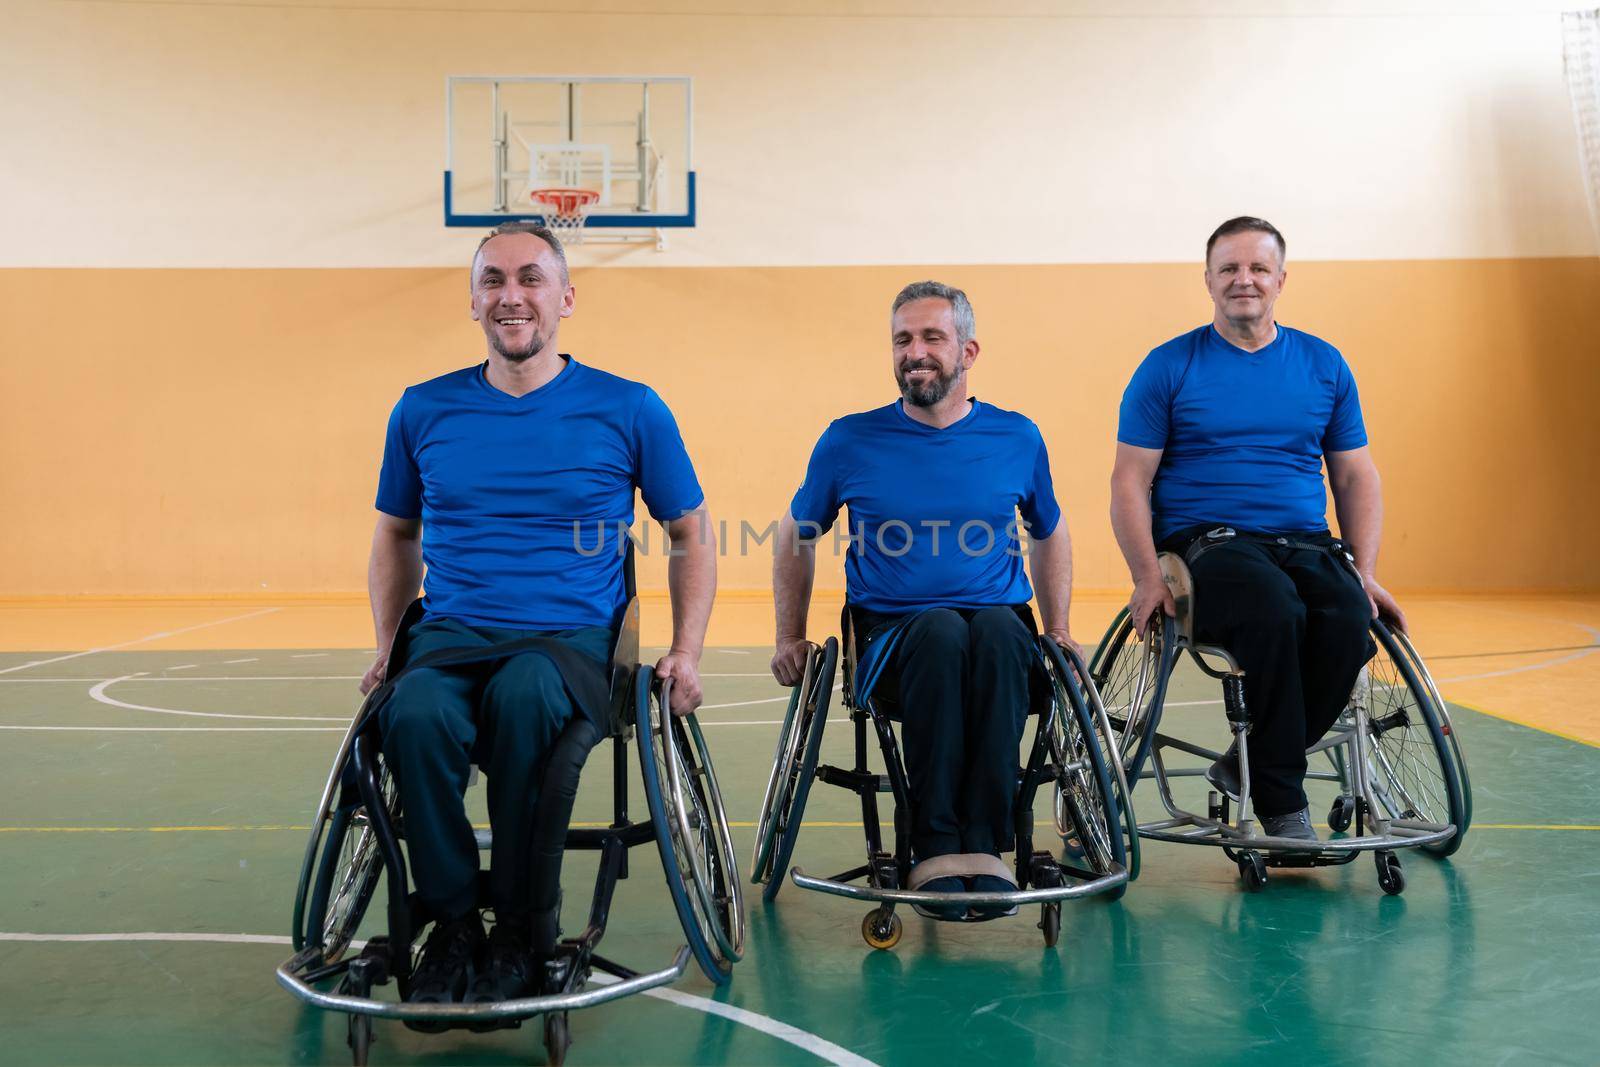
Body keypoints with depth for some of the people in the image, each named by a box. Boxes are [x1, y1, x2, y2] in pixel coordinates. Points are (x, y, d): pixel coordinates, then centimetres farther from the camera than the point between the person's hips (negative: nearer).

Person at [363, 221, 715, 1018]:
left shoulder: (630, 410, 5)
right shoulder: (424, 411, 11)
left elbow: (692, 534, 13)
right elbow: (395, 535, 24)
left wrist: (686, 652, 1)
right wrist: (387, 647, 12)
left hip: (574, 636, -2)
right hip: (451, 631, 2)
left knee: (524, 697, -37)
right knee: (415, 715, -33)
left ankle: (523, 924, -16)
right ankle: (452, 920, -11)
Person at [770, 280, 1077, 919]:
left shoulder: (1017, 439, 9)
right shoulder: (850, 441, 5)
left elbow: (1049, 535, 25)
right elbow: (796, 536, 19)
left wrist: (1058, 631, 16)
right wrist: (790, 638, 14)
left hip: (1000, 628, 1)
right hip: (891, 638, -1)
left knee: (997, 629, -36)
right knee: (941, 631, -37)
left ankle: (983, 847, -34)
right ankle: (936, 851, -33)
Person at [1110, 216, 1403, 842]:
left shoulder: (1324, 365, 15)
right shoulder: (1169, 367, 5)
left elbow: (1355, 476, 17)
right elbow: (1130, 482, 2)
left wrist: (1366, 571, 3)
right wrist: (1148, 576, -11)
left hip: (1307, 546, 3)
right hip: (1207, 546, -3)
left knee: (1350, 623, -29)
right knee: (1275, 609, -35)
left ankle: (1250, 764, -7)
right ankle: (1283, 806, -19)